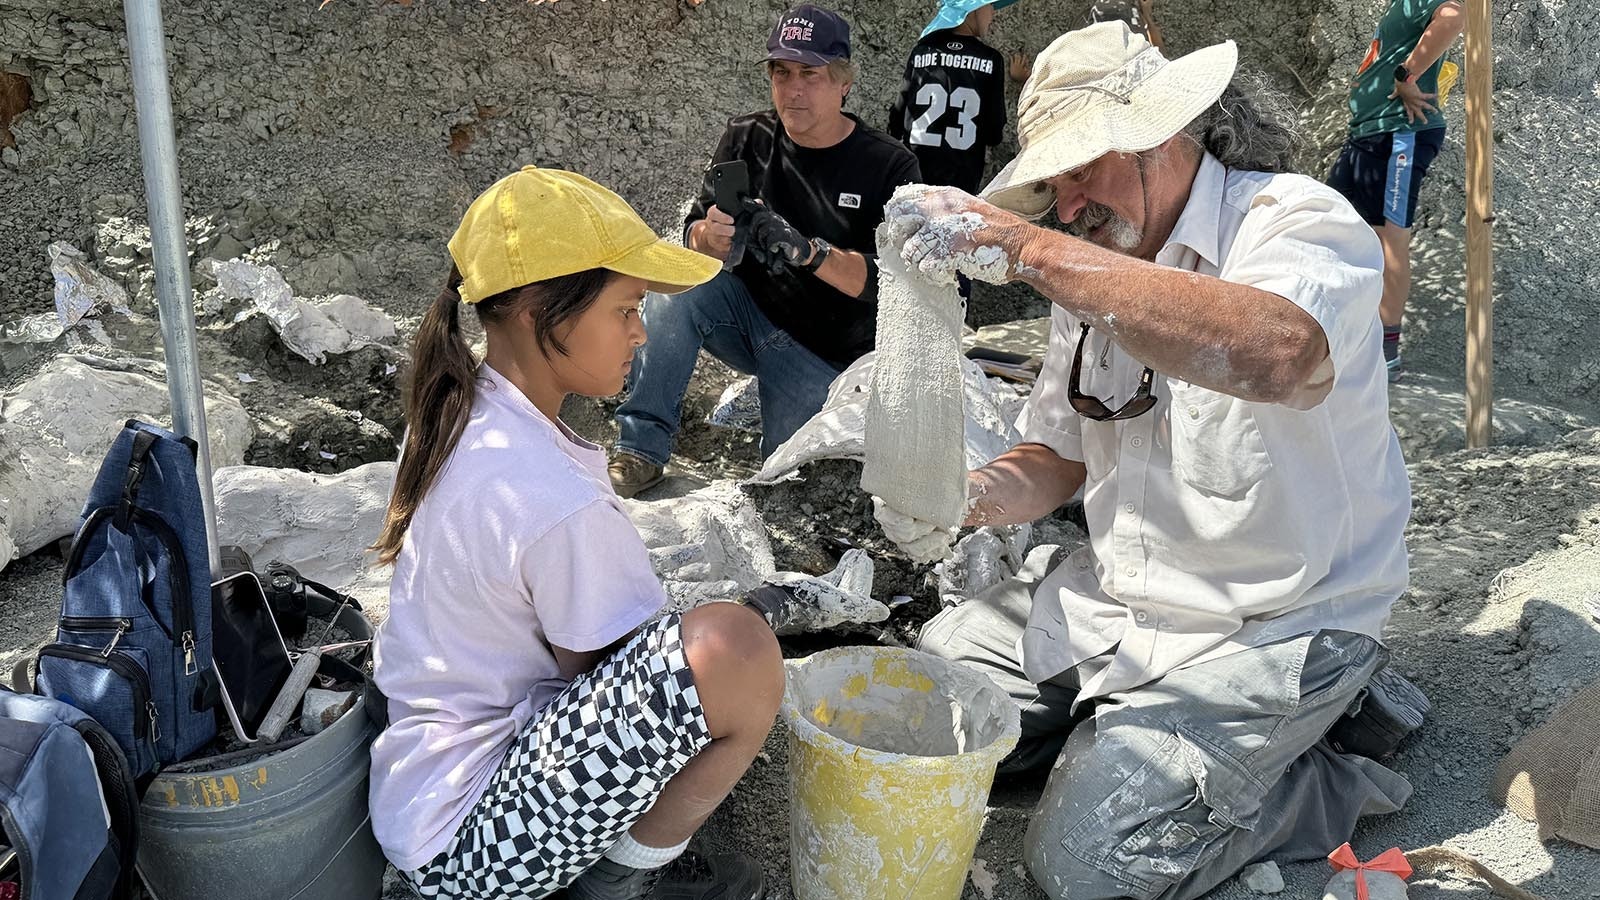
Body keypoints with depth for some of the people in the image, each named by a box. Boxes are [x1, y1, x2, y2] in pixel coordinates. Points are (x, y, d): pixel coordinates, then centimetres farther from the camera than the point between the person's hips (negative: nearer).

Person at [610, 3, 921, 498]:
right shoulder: (747, 139, -4)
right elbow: (693, 239, -8)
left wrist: (809, 252, -38)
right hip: (747, 314, 2)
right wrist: (711, 236, -33)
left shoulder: (889, 167, -12)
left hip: (821, 355, -2)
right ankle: (641, 450, -21)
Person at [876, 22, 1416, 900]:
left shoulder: (1296, 220, -19)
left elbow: (1277, 353, -44)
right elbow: (1059, 455, 12)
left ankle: (1326, 786, 7)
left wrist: (1025, 246, -43)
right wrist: (964, 496, -12)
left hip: (1269, 626, -7)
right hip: (1112, 594, 8)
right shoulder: (1092, 270, 6)